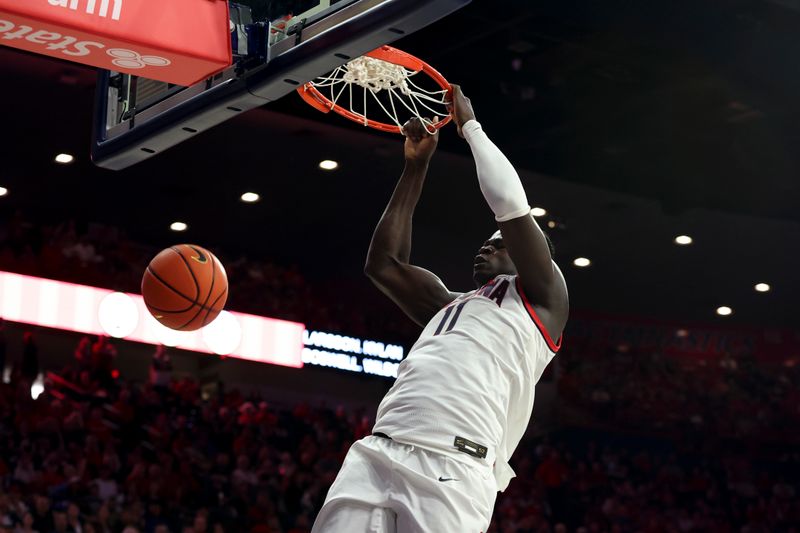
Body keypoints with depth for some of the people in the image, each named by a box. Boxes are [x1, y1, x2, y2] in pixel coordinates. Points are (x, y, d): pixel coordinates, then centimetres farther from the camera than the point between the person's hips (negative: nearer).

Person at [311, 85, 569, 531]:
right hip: (376, 455, 6)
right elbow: (384, 263, 33)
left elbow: (510, 203, 3)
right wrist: (416, 166, 33)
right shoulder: (450, 305, 34)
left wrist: (471, 126, 18)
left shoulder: (542, 299, 14)